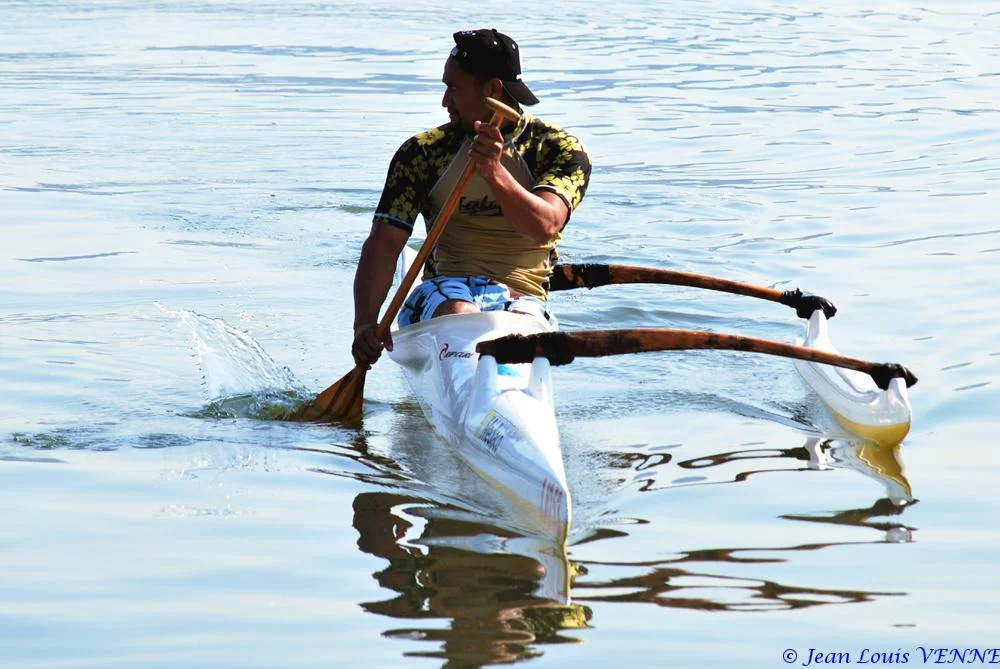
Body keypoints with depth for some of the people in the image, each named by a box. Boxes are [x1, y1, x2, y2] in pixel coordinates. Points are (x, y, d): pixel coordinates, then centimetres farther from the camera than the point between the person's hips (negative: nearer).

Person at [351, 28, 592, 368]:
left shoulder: (560, 149, 4)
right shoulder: (422, 152, 9)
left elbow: (544, 227, -15)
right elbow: (384, 243, 1)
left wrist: (494, 174, -33)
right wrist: (365, 324, -14)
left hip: (521, 296, 0)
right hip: (445, 291, 0)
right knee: (458, 315, -37)